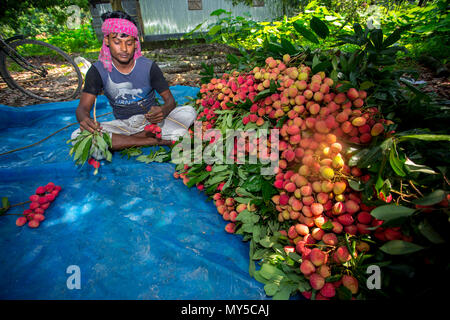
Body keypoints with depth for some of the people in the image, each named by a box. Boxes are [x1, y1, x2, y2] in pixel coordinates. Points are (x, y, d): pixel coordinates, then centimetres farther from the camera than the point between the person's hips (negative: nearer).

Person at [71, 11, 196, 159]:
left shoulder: (149, 66, -8)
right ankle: (152, 140, -26)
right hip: (123, 124, 1)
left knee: (189, 112, -25)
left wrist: (163, 111, -34)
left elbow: (170, 100, -8)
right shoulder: (98, 71, -7)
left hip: (151, 120, -1)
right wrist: (84, 119, -37)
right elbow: (82, 108, -10)